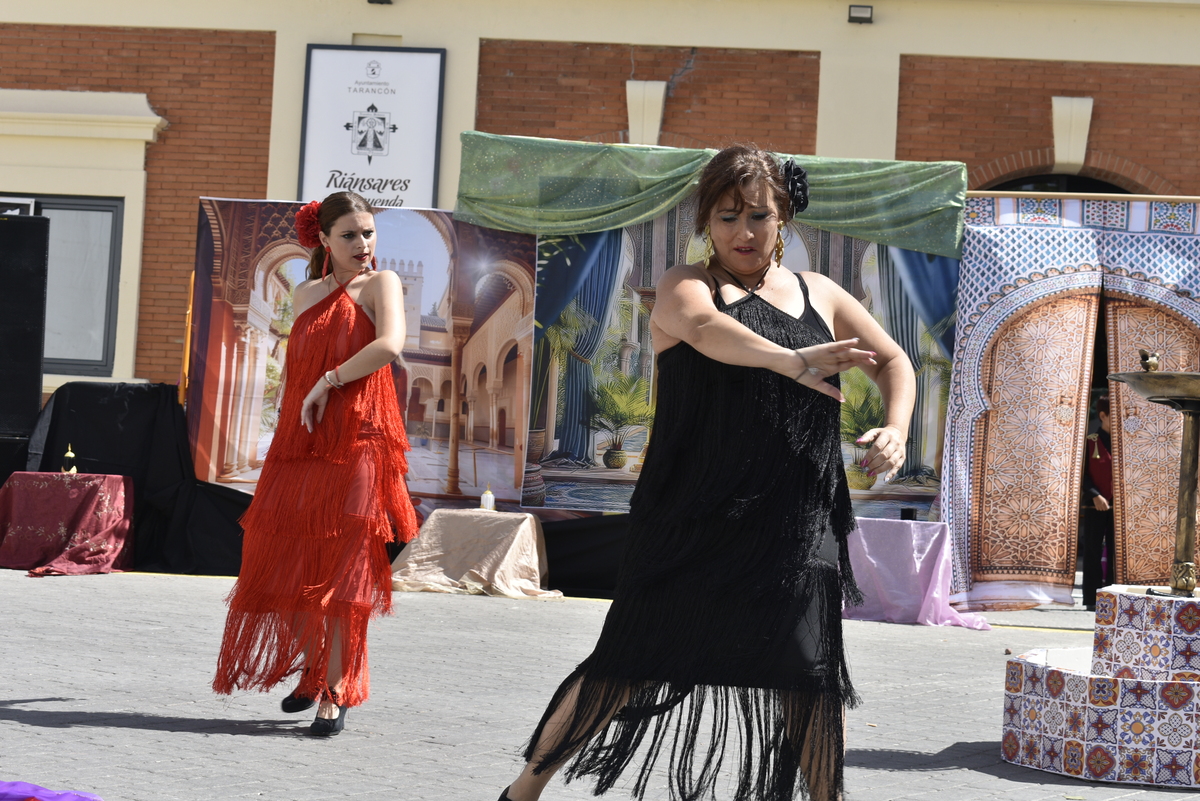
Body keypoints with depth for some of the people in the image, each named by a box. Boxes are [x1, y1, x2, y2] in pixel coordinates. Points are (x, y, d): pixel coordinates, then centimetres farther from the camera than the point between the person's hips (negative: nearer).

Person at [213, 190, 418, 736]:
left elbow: (389, 345, -21)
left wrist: (328, 383, -17)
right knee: (289, 566, 5)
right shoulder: (306, 295, 14)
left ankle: (337, 694, 2)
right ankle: (312, 670, 25)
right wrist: (285, 434, 17)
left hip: (357, 445, -5)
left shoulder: (381, 283, -2)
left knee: (343, 572, -6)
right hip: (298, 447, 5)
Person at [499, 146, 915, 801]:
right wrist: (791, 361, -43)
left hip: (796, 525, 3)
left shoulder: (820, 295, 13)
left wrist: (896, 430, 3)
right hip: (693, 519, -3)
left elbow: (893, 360, 24)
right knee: (627, 669, 0)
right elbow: (704, 327, -25)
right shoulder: (686, 285, -1)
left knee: (811, 678, -2)